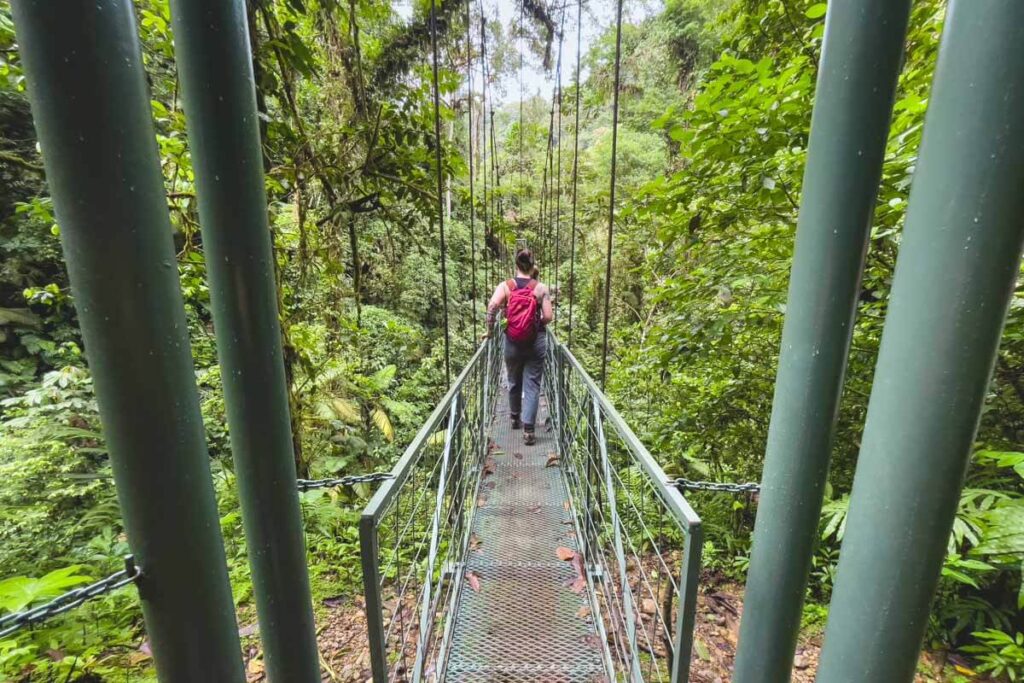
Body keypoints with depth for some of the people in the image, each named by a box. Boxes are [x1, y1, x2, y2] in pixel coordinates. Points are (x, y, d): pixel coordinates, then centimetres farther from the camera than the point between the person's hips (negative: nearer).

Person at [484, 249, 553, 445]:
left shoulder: (505, 286, -2)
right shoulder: (541, 288, -2)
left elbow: (492, 306, -17)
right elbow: (548, 317, -6)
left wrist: (490, 330, -4)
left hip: (512, 341, 2)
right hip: (536, 341, -1)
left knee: (514, 382, 20)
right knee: (532, 384, 3)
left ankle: (516, 419, 37)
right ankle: (528, 429, -3)